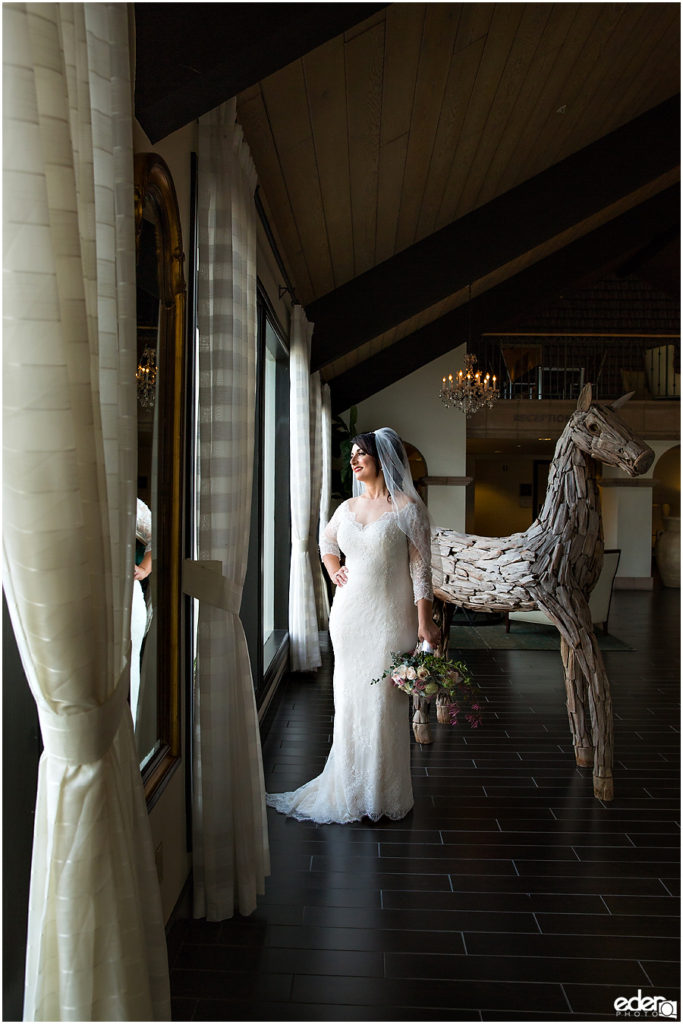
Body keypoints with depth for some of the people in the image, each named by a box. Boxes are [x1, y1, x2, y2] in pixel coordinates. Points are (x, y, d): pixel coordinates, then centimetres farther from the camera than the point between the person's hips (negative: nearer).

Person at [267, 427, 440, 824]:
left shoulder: (407, 508, -6)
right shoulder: (348, 507, 10)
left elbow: (421, 569, -9)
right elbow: (327, 542, 30)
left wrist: (425, 621, -15)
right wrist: (335, 572, 13)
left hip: (387, 618, -5)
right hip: (348, 613, 5)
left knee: (384, 702, 1)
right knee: (349, 699, 11)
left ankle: (383, 796, 16)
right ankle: (350, 788, 26)